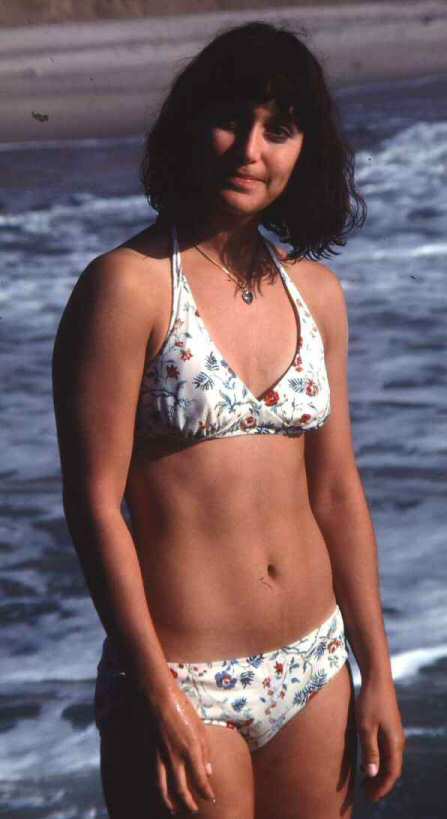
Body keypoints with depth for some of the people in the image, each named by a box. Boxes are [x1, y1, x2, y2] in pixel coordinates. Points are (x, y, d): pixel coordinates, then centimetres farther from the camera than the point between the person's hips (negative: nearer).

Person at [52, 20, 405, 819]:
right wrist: (161, 699, -15)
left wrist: (376, 672, 10)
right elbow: (94, 505, -13)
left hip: (314, 668, 6)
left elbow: (336, 491, 10)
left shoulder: (314, 293, 6)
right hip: (185, 685, -6)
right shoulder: (129, 285, -11)